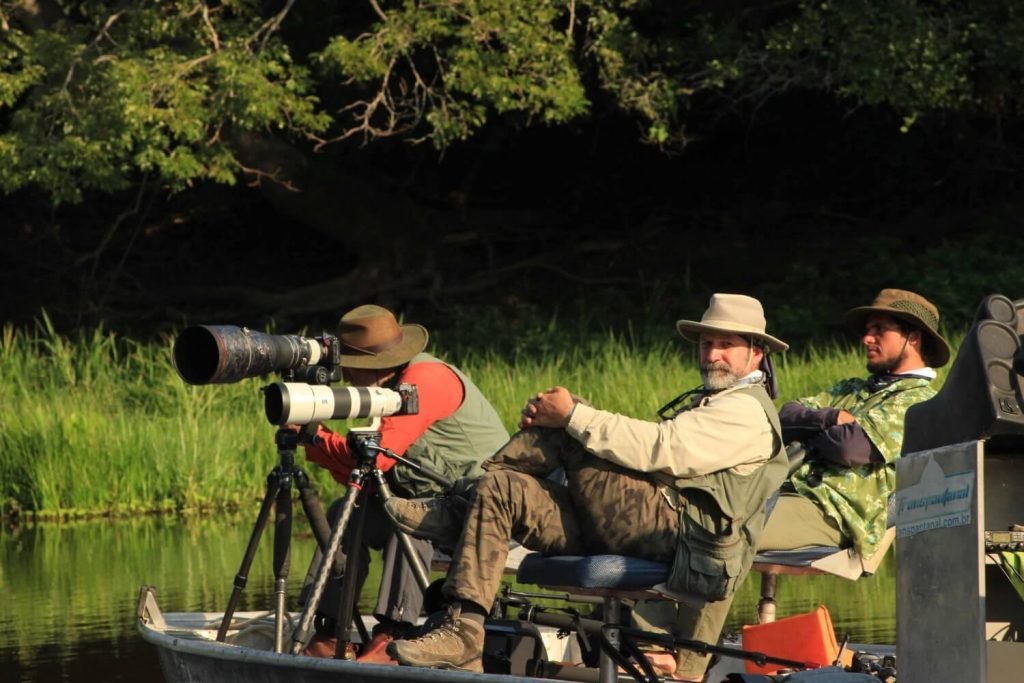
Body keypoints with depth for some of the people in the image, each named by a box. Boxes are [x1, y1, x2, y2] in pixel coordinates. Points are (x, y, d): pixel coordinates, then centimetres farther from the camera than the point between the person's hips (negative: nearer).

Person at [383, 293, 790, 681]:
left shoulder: (747, 411, -3)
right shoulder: (707, 402, 32)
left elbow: (660, 450, -18)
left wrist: (572, 416, -13)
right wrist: (551, 417, 7)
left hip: (668, 528, -10)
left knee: (566, 425, -16)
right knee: (500, 489, -5)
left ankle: (458, 510, -9)